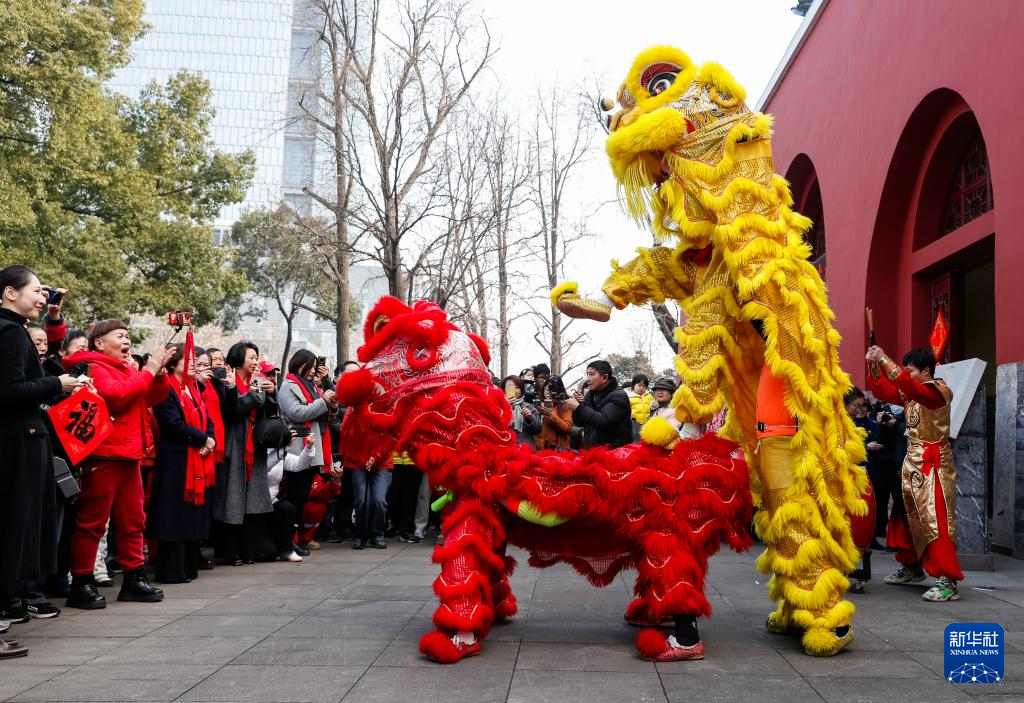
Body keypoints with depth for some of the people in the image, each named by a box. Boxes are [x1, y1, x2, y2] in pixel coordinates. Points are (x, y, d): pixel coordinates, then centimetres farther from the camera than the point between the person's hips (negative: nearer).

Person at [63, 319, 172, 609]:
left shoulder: (128, 369, 17)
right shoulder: (94, 367, -7)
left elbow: (154, 397, 16)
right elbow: (116, 396, -21)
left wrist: (159, 372, -2)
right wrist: (148, 372, -13)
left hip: (129, 455, 9)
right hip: (104, 455, -8)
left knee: (133, 520, 12)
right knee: (93, 521, -4)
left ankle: (133, 579, 19)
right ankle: (81, 584, 2)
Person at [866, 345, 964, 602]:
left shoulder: (938, 390, -13)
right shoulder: (910, 394, 12)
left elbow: (909, 386, -31)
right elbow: (882, 391, 12)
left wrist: (885, 360, -32)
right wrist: (873, 366, -3)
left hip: (934, 464, -9)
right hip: (912, 462, 9)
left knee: (935, 521, -14)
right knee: (906, 517, 14)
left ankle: (948, 581, -15)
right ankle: (912, 567, 28)